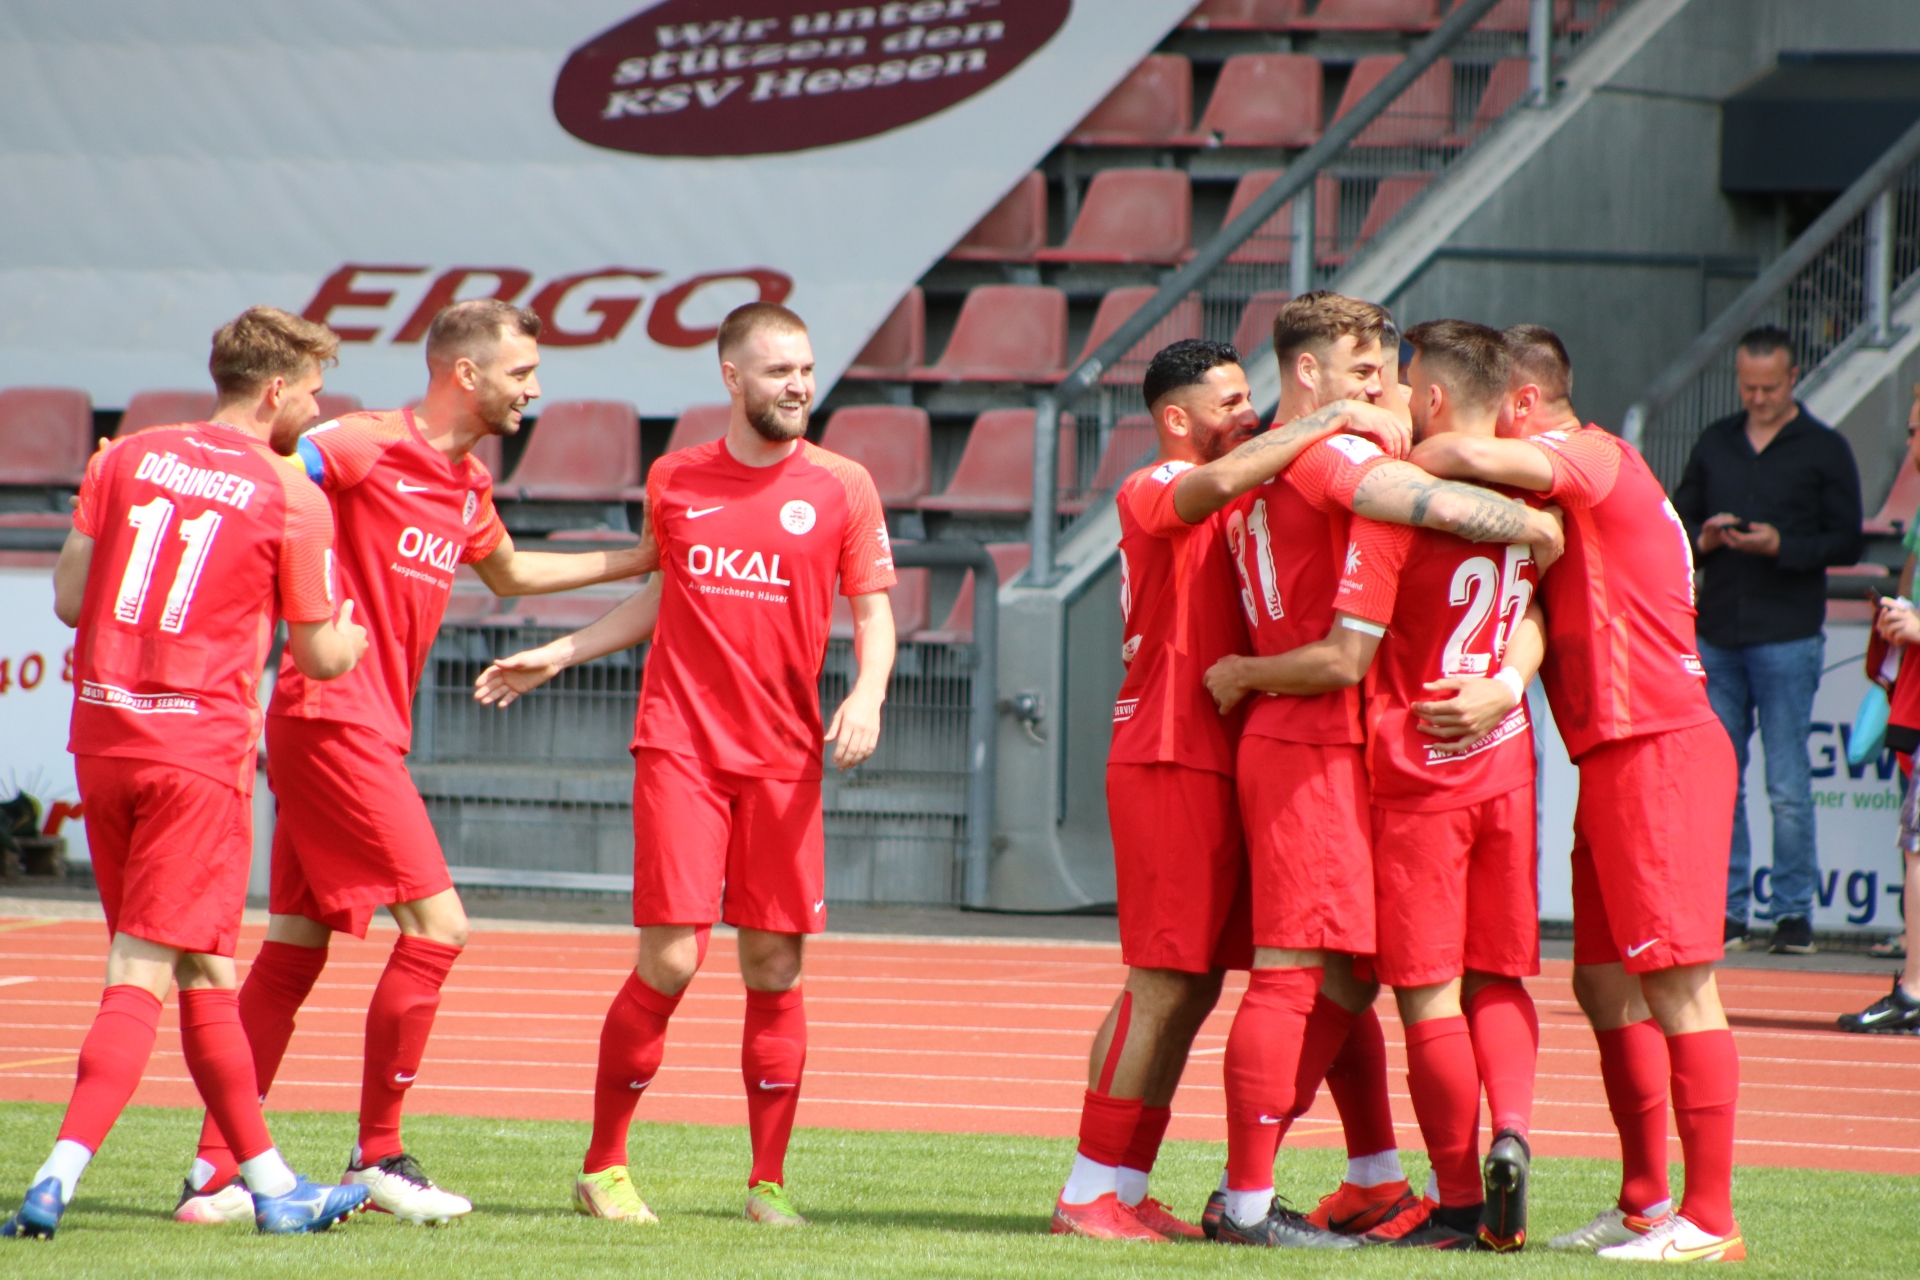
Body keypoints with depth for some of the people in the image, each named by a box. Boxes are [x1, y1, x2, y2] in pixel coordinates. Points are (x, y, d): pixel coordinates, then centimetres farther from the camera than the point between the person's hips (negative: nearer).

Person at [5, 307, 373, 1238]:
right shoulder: (291, 499, -4)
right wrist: (358, 632, 24)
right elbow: (319, 657, 2)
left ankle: (268, 1182, 22)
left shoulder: (126, 459, 8)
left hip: (101, 734, 5)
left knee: (205, 973, 14)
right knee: (144, 975, -5)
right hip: (200, 743, -5)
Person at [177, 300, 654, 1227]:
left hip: (369, 731, 9)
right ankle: (378, 1158, 0)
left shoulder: (469, 484, 17)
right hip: (335, 722, -9)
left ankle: (214, 1175, 8)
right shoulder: (369, 448, -12)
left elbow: (508, 573, 36)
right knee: (435, 924, -9)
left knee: (295, 947, 7)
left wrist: (638, 562, 38)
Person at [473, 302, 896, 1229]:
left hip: (784, 759, 1)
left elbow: (873, 608, 5)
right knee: (670, 959, -8)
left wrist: (866, 694, -13)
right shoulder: (674, 481, 8)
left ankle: (768, 1181, 9)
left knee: (775, 967, 0)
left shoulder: (841, 486, 4)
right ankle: (603, 1167, 3)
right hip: (681, 744, 0)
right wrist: (557, 655, 19)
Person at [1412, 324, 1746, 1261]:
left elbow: (1464, 456, -26)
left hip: (1658, 752, -10)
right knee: (1604, 984, 12)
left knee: (1674, 982, -9)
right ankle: (1643, 1203, 19)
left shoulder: (1595, 457, -9)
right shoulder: (1561, 496, 21)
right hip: (1612, 761, 10)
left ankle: (1709, 1217, -9)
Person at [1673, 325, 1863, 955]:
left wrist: (1781, 546, -16)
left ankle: (1794, 911, 0)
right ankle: (1726, 910, 9)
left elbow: (1846, 542, -1)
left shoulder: (1824, 450, 2)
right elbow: (1678, 520, 19)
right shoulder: (1715, 444, 15)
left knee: (1788, 786, -6)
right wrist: (1702, 539, -4)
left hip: (1788, 637, -4)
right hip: (1718, 634, 4)